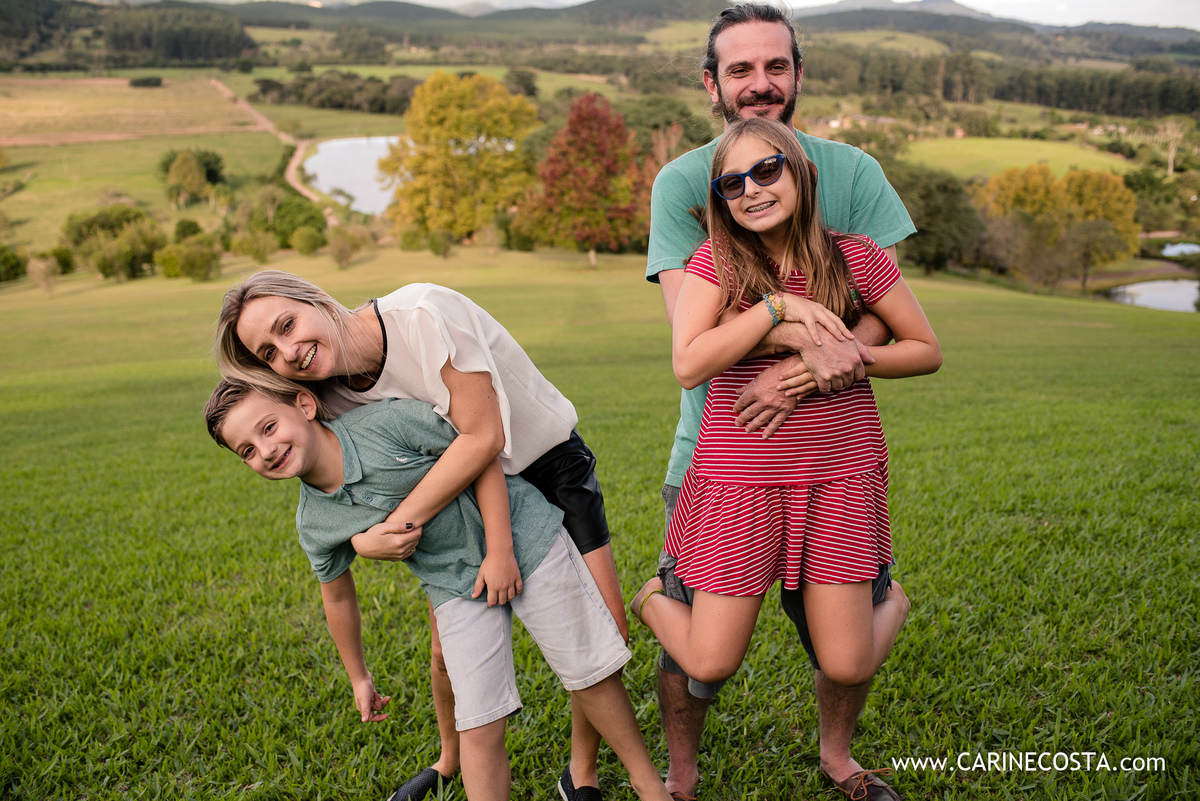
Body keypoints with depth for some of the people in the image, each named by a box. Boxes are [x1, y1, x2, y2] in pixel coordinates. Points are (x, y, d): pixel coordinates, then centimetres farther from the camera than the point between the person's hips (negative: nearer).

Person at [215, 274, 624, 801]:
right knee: (449, 650, 2)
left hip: (550, 465, -4)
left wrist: (401, 520, -29)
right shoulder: (336, 398, -11)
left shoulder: (423, 314, -31)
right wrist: (365, 538, -26)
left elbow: (483, 437, -30)